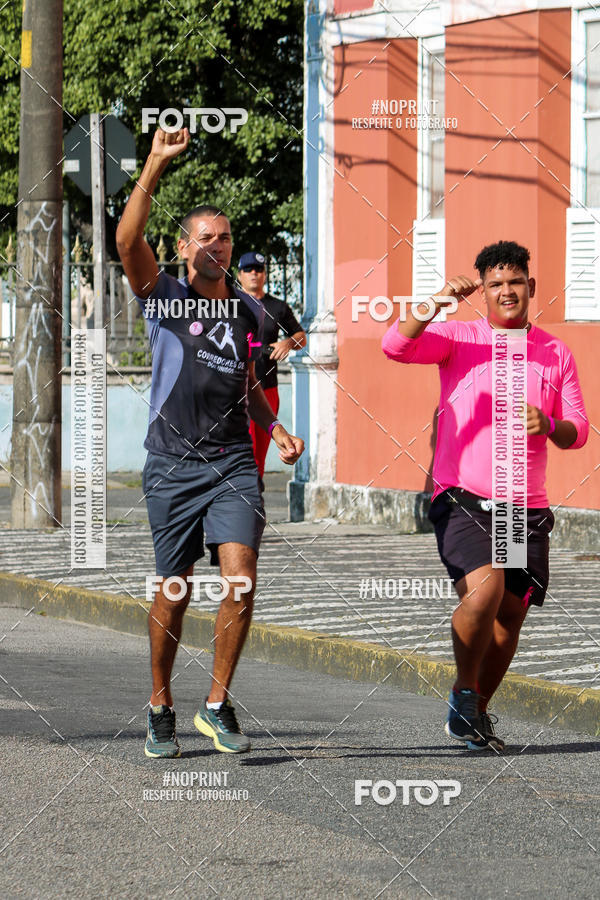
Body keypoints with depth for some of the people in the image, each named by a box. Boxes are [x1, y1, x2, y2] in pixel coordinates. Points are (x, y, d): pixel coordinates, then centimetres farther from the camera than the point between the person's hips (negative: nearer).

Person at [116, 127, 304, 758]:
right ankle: (161, 709, 19)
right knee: (172, 592, 3)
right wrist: (156, 163, -22)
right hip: (172, 464, -2)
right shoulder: (162, 296, 2)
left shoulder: (248, 310, 14)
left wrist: (278, 431, 11)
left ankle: (217, 704, -2)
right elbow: (127, 240, -17)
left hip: (233, 463, 2)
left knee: (240, 580, -14)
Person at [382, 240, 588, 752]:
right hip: (462, 499, -4)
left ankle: (477, 710, 24)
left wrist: (550, 426, -11)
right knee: (485, 585, -26)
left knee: (510, 616, 4)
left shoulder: (556, 354, 11)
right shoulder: (458, 339, 3)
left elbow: (578, 431, 11)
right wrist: (436, 304, -25)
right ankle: (464, 691, -6)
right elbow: (396, 346, -11)